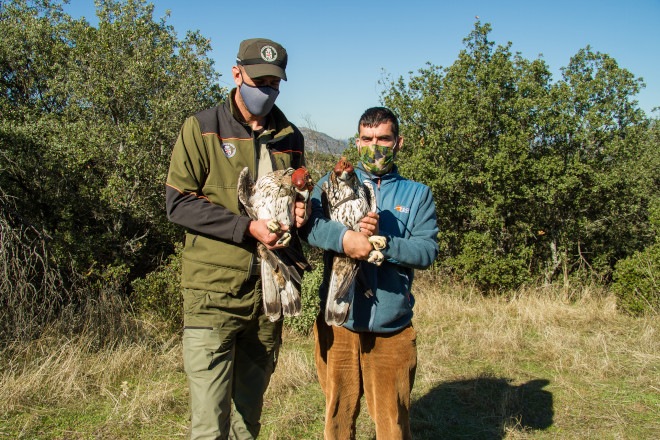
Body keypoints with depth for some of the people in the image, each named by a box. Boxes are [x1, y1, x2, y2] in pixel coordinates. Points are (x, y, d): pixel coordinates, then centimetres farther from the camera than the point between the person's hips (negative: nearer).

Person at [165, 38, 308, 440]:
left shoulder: (290, 137, 12)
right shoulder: (202, 129, -1)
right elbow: (178, 203, -8)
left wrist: (300, 211, 0)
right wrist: (247, 227, -17)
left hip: (269, 289, 5)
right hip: (215, 289, -4)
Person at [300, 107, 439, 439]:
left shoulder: (417, 194, 10)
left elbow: (428, 251, -2)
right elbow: (308, 223, -9)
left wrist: (383, 240, -17)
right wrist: (344, 237, -27)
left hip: (392, 328, 0)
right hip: (338, 323, 0)